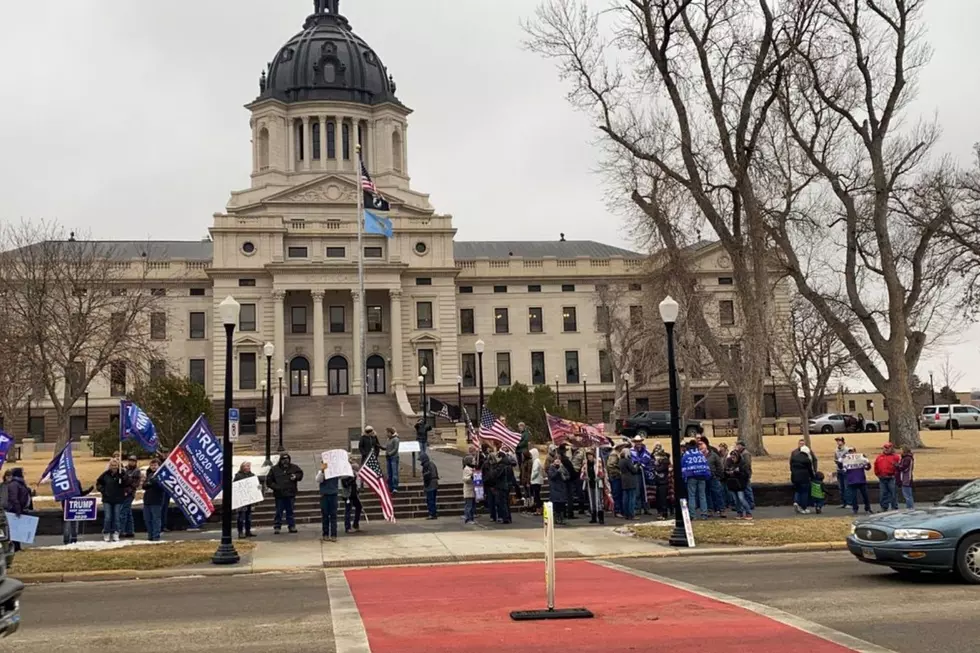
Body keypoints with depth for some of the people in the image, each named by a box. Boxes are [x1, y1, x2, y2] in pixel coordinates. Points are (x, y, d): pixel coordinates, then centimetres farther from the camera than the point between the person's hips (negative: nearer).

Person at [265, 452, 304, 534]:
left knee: (290, 511, 8)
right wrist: (275, 487, -11)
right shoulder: (274, 469, 0)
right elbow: (269, 481, 3)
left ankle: (292, 526, 14)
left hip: (290, 494, 2)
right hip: (279, 495, -2)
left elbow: (300, 473, 16)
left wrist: (296, 476, -6)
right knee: (279, 512, 1)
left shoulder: (294, 467, 4)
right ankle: (277, 527, 7)